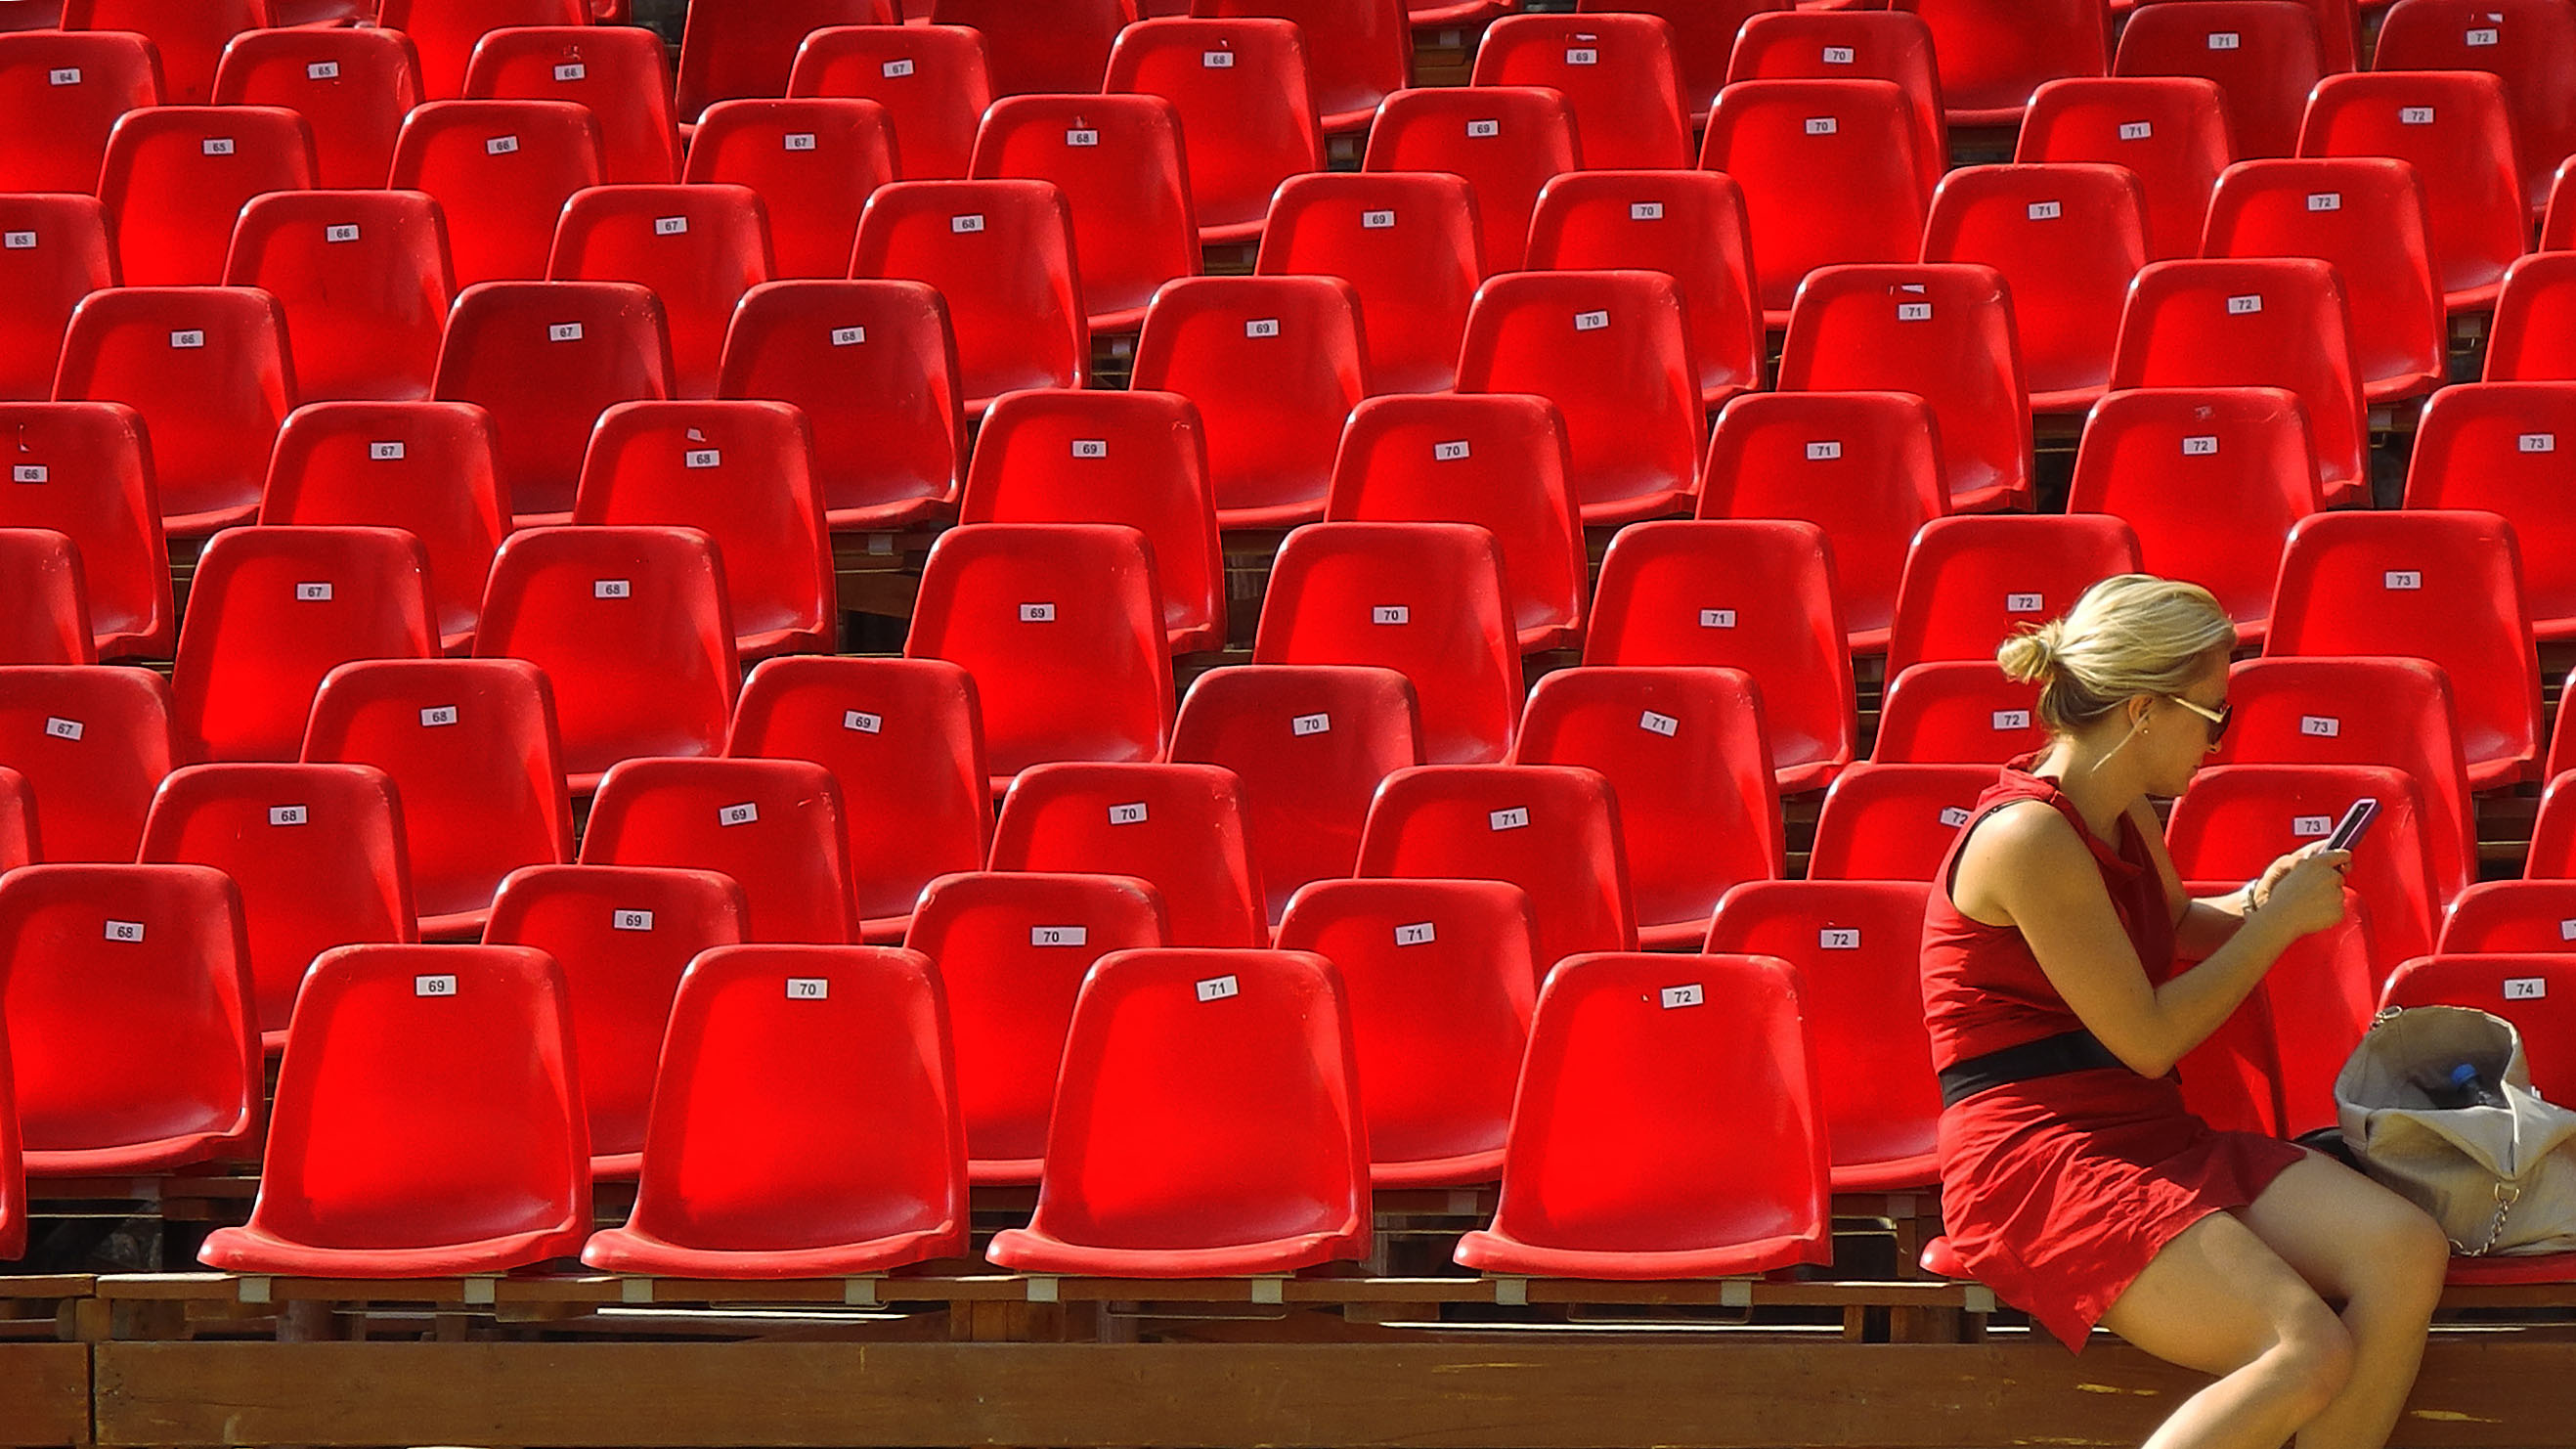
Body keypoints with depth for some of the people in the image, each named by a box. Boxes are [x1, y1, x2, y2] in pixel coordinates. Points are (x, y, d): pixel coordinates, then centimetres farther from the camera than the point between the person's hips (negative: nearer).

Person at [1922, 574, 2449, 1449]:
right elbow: (2148, 1039, -15)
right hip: (2037, 1168, -9)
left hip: (2156, 1139, 9)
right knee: (2311, 1352, -27)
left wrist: (2261, 901, 14)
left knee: (2405, 1252, -14)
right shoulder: (2026, 837, -17)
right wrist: (2279, 923, -5)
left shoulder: (2124, 818, 12)